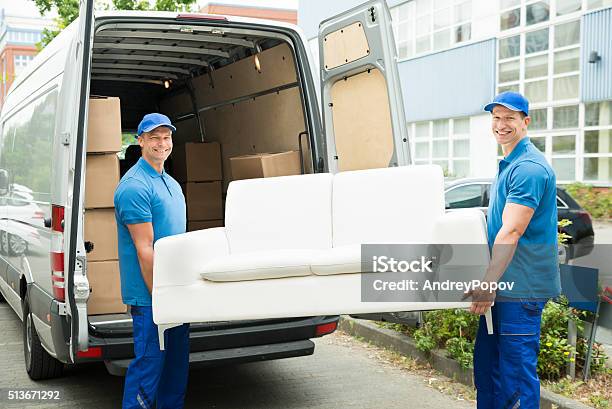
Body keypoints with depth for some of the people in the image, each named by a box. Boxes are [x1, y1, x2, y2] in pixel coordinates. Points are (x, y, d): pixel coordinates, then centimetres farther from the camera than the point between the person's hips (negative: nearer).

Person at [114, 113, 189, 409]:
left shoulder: (171, 183, 14)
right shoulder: (134, 186, -16)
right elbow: (144, 249, -19)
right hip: (150, 295, -9)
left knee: (177, 360, 17)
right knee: (149, 362, -2)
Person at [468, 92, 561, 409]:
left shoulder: (528, 167, -17)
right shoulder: (508, 164, 17)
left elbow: (511, 232, -23)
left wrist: (489, 283, -25)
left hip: (521, 286, -10)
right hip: (503, 285, 10)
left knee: (518, 367, -2)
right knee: (487, 361, 17)